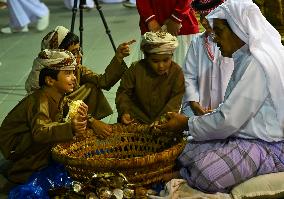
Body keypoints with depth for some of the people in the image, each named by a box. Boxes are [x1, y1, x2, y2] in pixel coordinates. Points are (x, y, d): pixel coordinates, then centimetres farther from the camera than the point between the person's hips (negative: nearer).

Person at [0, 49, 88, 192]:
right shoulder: (40, 100, -29)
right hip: (13, 144, -9)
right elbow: (40, 132, -44)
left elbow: (60, 123, -5)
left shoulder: (57, 97, -1)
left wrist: (78, 119, -26)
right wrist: (70, 128, -56)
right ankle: (18, 174, -11)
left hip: (31, 140, 9)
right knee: (52, 140, -27)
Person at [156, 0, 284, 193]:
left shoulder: (256, 64, -22)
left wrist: (186, 124, -9)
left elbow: (227, 121, -23)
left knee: (205, 173, -26)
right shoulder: (247, 58, 10)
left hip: (268, 147, -9)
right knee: (185, 154, -2)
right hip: (246, 136, 10)